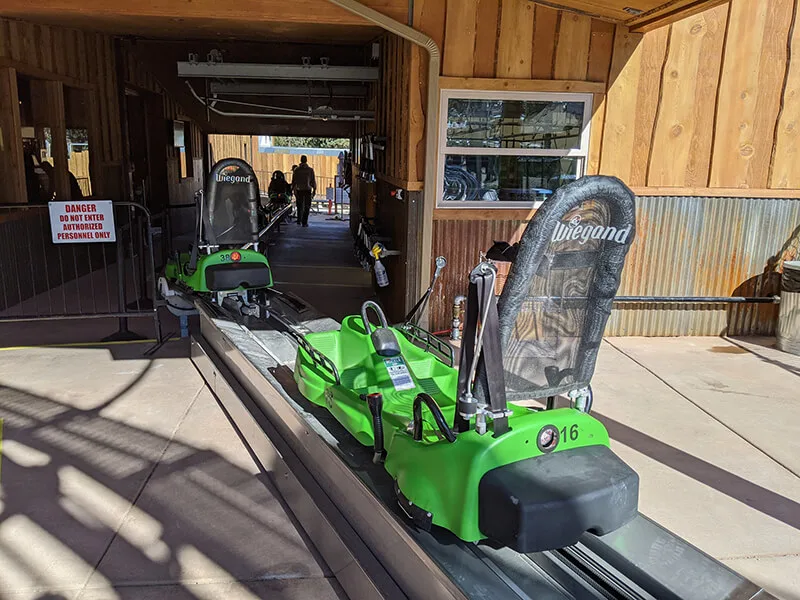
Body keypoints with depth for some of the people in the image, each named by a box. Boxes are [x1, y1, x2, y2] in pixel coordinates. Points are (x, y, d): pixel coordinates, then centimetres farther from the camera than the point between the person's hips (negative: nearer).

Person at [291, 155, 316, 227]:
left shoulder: (296, 170, 0)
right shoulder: (310, 170, -2)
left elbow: (294, 181, 3)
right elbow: (313, 180, -1)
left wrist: (293, 189, 12)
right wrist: (314, 190, 6)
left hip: (299, 190, 1)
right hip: (307, 189, -1)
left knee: (300, 206, 15)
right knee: (307, 207, 3)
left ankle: (299, 221, 15)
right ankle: (304, 222, -2)